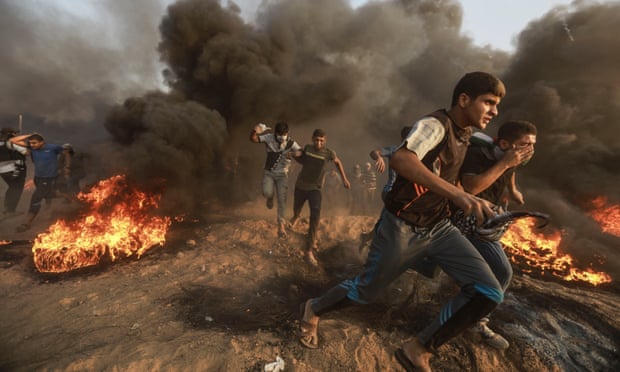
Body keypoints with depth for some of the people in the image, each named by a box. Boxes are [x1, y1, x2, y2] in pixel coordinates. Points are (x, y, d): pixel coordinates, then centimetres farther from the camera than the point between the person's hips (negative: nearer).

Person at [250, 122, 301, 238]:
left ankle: (281, 224, 13)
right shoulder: (269, 137, -12)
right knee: (267, 193, -25)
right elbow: (253, 139, -18)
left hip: (282, 174, 0)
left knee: (282, 199, -3)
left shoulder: (291, 142, -11)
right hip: (269, 172, 0)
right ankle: (270, 197, 15)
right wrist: (255, 131, -40)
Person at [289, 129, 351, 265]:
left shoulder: (329, 153, -13)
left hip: (315, 189, -2)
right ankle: (296, 217, 64)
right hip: (300, 186, 3)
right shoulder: (307, 148, -9)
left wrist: (344, 178, 8)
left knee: (315, 216, -20)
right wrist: (296, 155, -9)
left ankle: (309, 250, -11)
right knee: (297, 209, 23)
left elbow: (337, 162, 8)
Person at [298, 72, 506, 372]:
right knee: (365, 292, 8)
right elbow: (400, 160, -39)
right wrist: (457, 194, -46)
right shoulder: (435, 124, -18)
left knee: (489, 292, -6)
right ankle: (313, 309, 38)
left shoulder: (464, 133, 10)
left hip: (439, 228, 8)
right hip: (402, 228, -7)